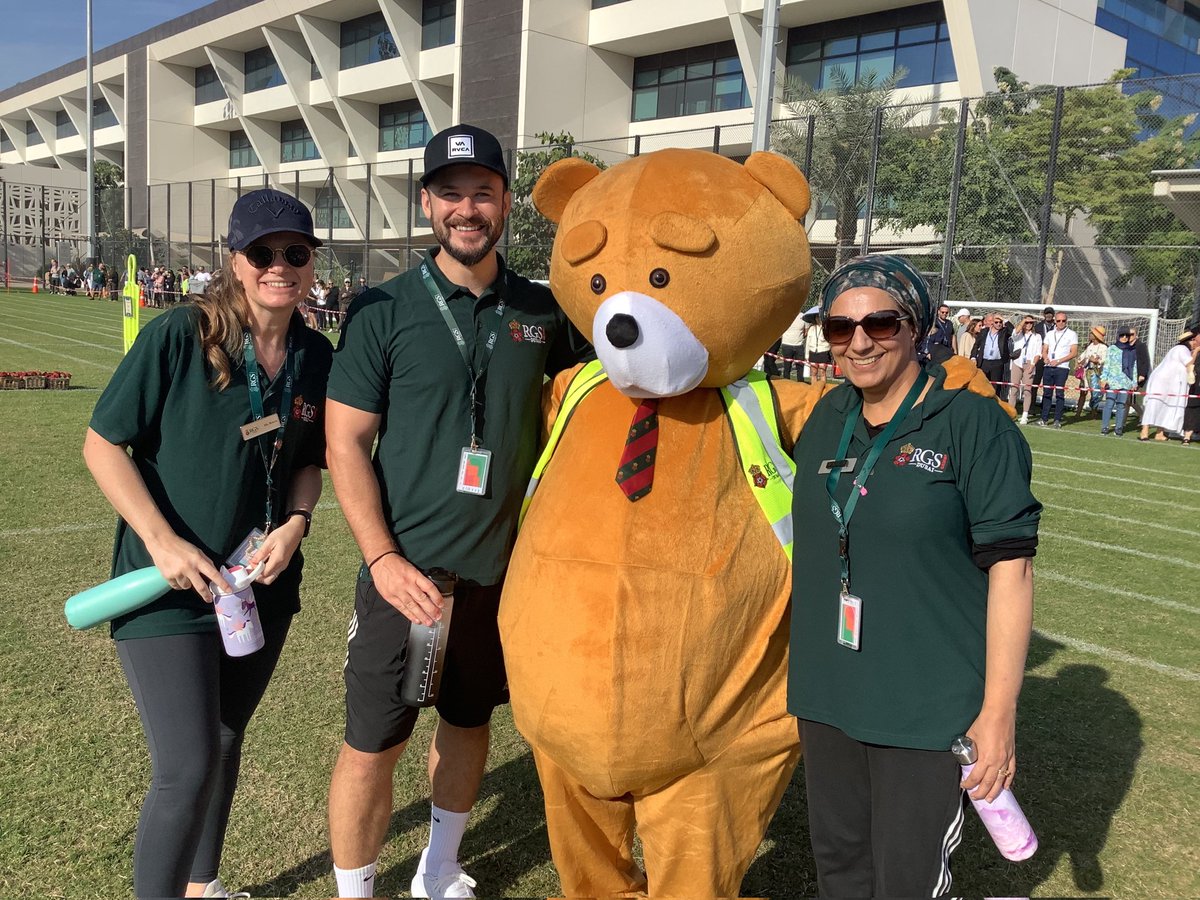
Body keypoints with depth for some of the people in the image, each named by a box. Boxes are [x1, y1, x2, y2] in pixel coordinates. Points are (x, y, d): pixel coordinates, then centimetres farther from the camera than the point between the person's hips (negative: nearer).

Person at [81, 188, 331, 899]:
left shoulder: (317, 357, -1)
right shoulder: (178, 336, -15)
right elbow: (103, 445, -11)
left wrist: (295, 523, -9)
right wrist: (163, 541, -19)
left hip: (263, 582, 5)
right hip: (169, 586, -5)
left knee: (225, 744, 21)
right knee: (187, 768, -9)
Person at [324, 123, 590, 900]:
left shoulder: (542, 311, 2)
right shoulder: (383, 310, -6)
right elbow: (345, 440, -7)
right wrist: (383, 558, -15)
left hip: (505, 568, 3)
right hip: (409, 571, -3)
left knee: (470, 721, 18)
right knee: (373, 743, 3)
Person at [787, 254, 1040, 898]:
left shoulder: (973, 424, -12)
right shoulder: (826, 418, 5)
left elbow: (1010, 568, -14)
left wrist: (999, 711, -16)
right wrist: (793, 662, 16)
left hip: (928, 705, -5)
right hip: (826, 693, 5)